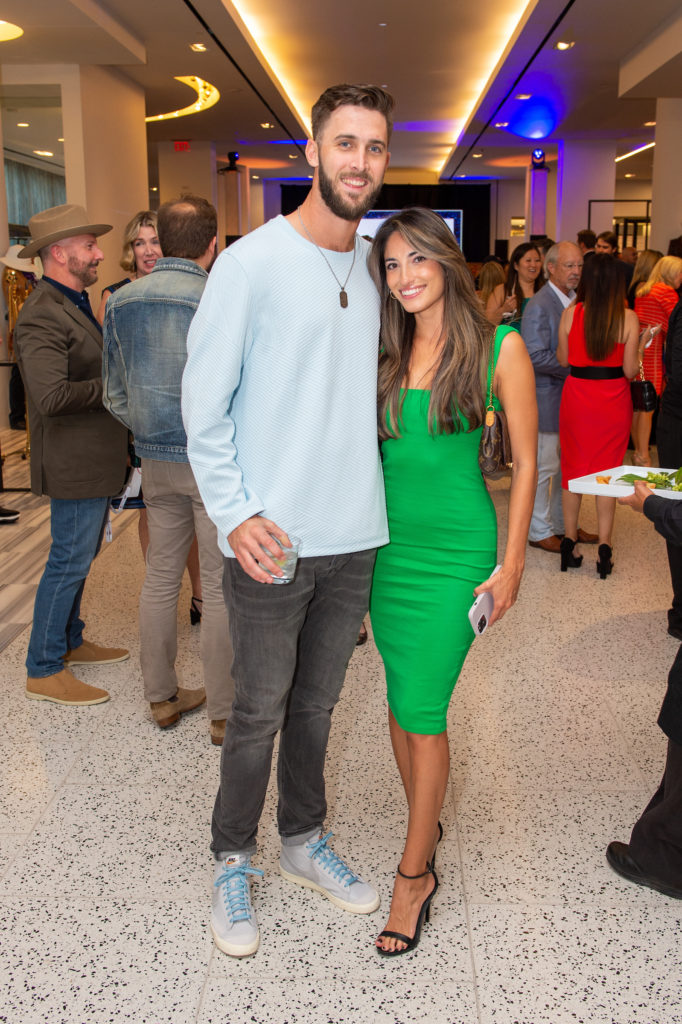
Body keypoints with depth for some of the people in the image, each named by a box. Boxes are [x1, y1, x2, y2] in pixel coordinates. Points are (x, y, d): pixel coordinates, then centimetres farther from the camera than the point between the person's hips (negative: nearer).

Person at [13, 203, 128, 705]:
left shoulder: (74, 304, 14)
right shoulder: (42, 315, -21)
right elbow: (51, 396, -32)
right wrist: (109, 387, -20)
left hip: (96, 457, 10)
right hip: (75, 461, -10)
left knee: (80, 556, 19)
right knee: (70, 561, -2)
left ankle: (70, 641, 34)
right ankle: (44, 670, 11)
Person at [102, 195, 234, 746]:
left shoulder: (122, 301, 4)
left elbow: (116, 395, 9)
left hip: (156, 459, 6)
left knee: (161, 575, 15)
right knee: (222, 585, 2)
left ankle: (162, 695, 27)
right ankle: (224, 712, 12)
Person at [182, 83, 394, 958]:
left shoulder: (374, 267, 9)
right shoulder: (251, 263, -10)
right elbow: (203, 406, -9)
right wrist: (234, 513, -16)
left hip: (354, 534, 5)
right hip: (270, 539, -5)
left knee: (318, 703, 18)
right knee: (260, 713, 6)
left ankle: (303, 841, 37)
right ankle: (232, 863, 28)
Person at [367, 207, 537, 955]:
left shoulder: (499, 347, -6)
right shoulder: (383, 352, 6)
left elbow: (525, 462, -3)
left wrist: (511, 563, -5)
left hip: (456, 548, -4)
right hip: (387, 541, 5)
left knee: (421, 708, -4)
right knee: (402, 700, 12)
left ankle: (413, 875, 12)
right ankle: (426, 830, 33)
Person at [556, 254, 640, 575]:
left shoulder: (570, 314, -8)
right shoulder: (628, 318, -11)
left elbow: (563, 359, 2)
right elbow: (630, 370, -7)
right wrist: (638, 345, 9)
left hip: (577, 396, 1)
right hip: (614, 399, -1)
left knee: (573, 468, 13)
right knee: (608, 471, 9)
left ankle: (570, 544, 20)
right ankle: (604, 549, 10)